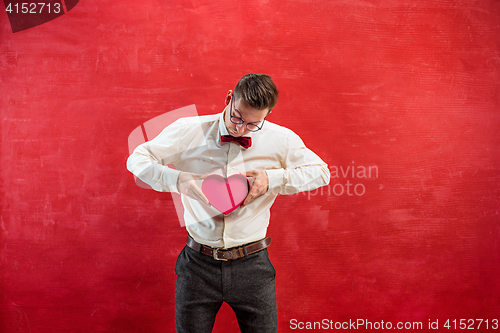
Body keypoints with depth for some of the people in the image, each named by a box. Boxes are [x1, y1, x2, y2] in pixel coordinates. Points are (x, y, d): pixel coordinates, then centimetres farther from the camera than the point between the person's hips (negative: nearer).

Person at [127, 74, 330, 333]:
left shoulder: (281, 140, -4)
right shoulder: (188, 131, -5)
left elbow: (321, 171, 4)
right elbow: (137, 158, 1)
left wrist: (272, 179, -13)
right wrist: (175, 179, -19)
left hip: (252, 264, 1)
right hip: (198, 263, 0)